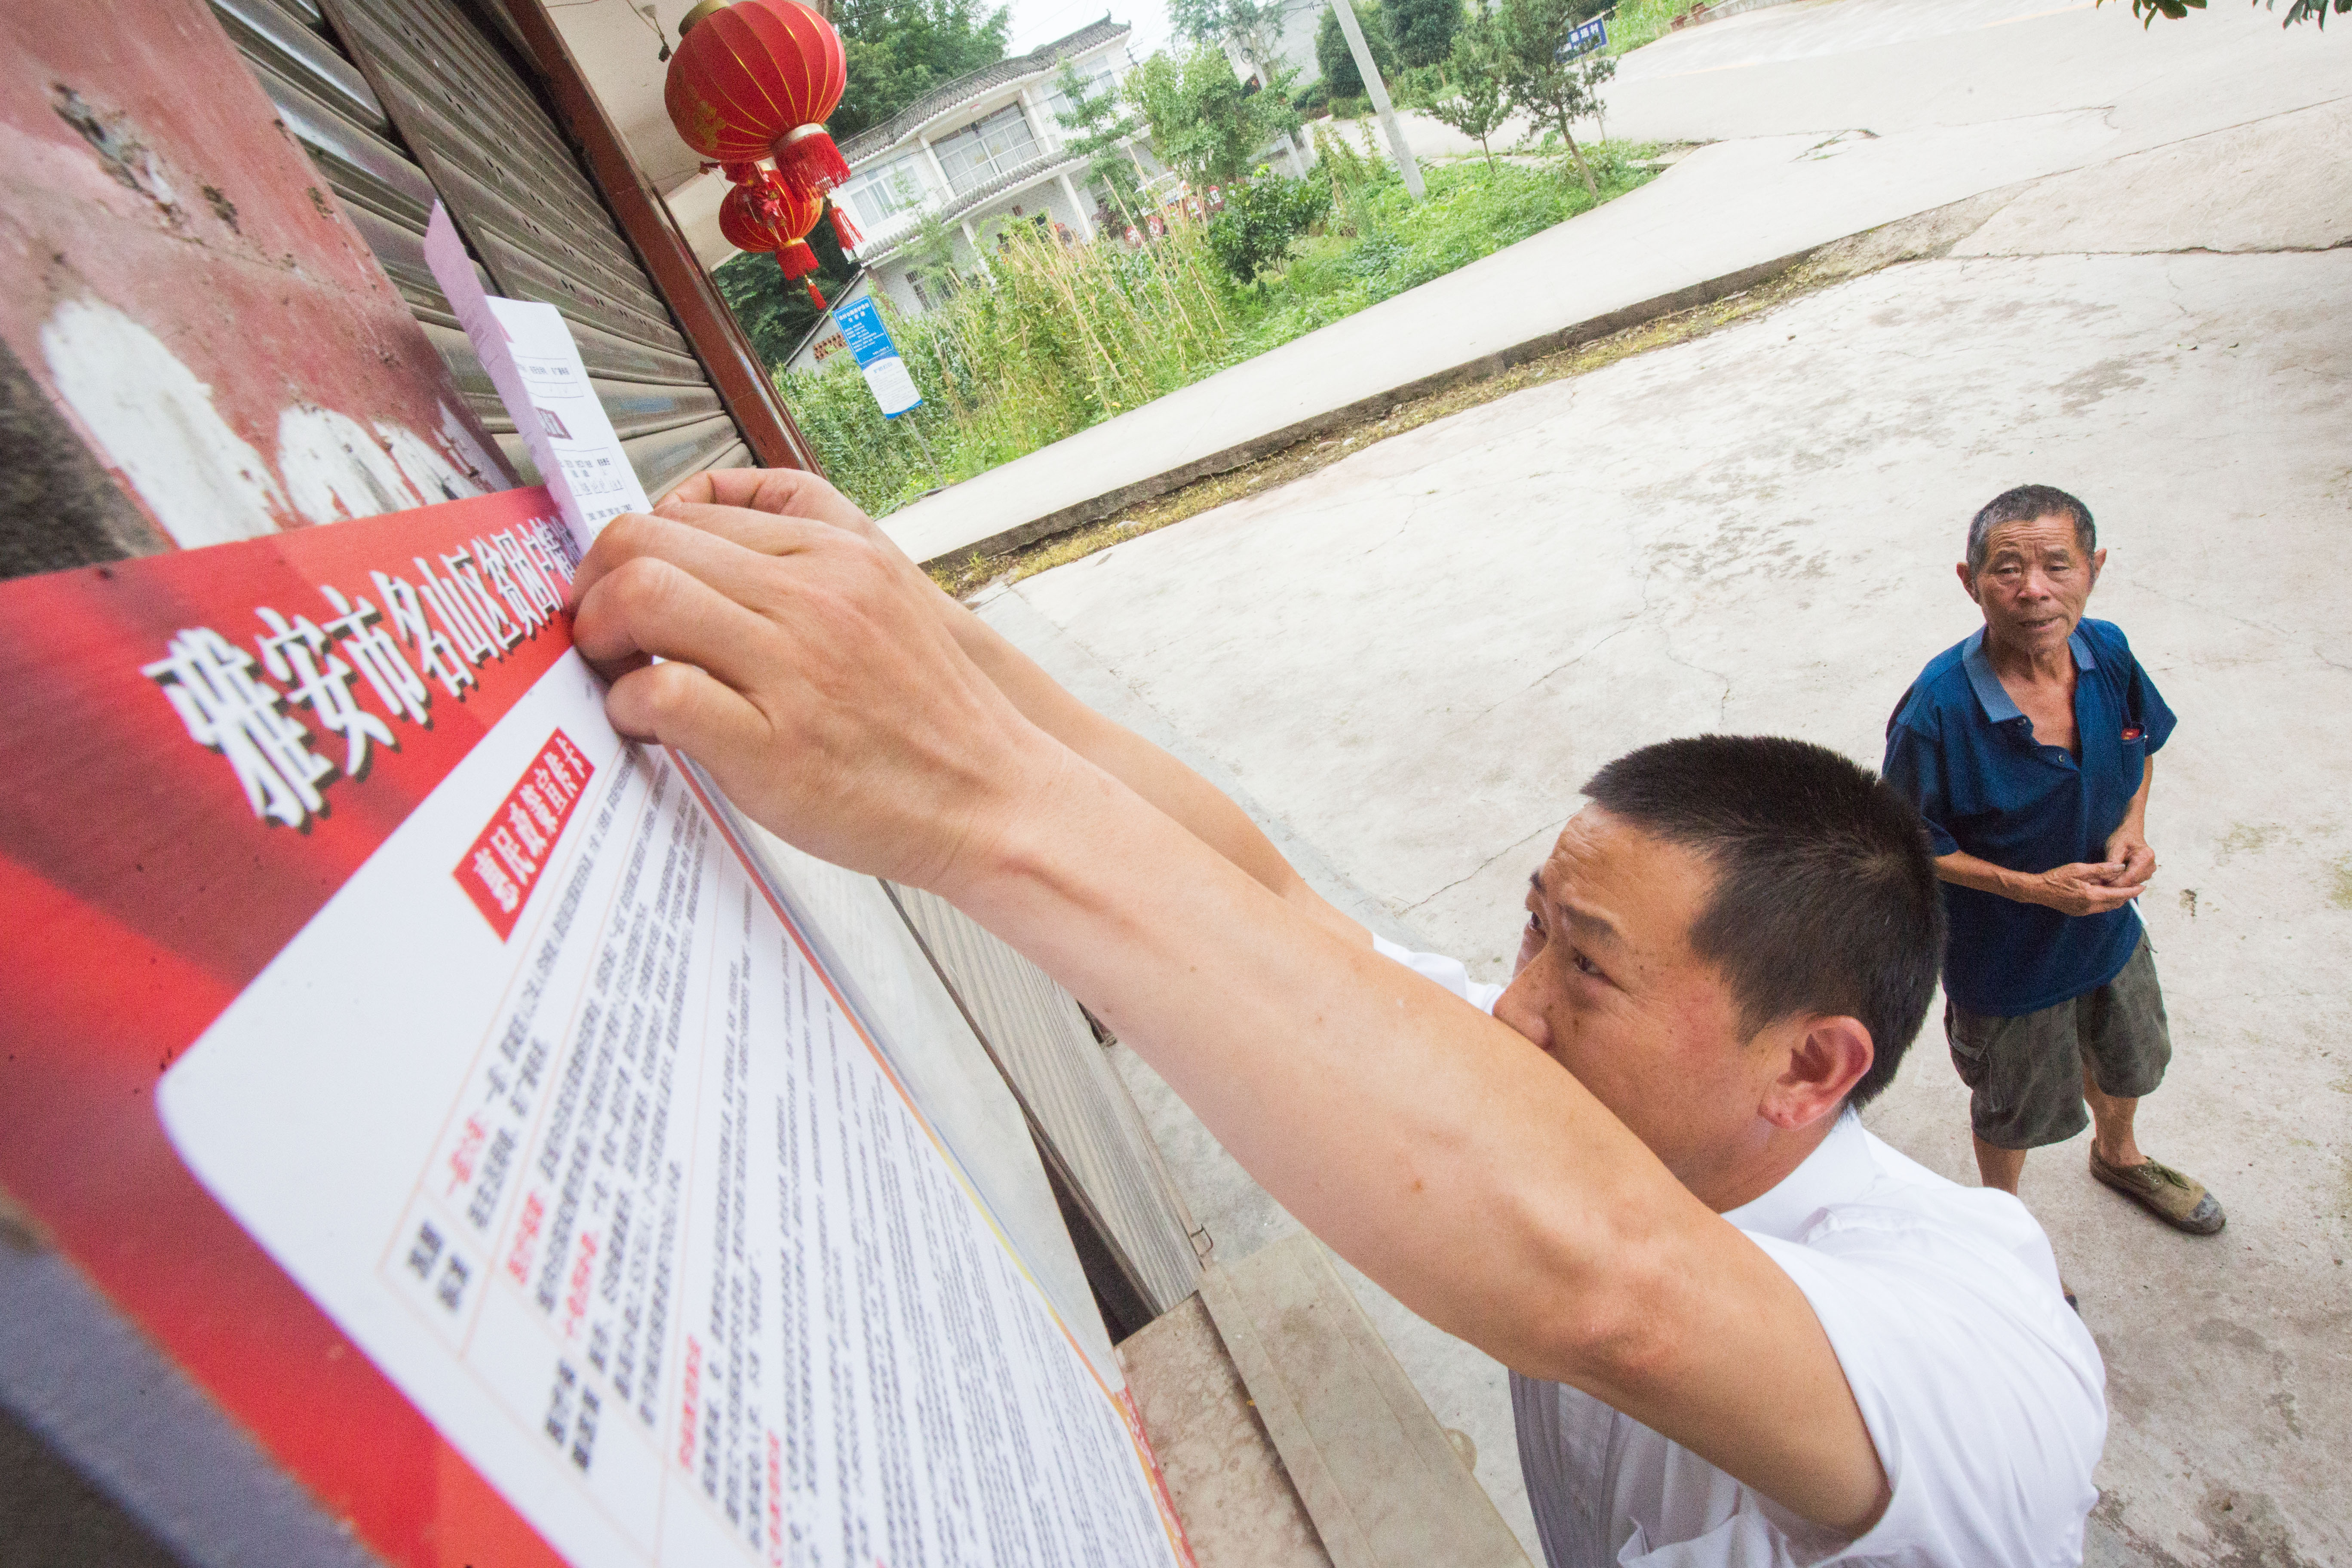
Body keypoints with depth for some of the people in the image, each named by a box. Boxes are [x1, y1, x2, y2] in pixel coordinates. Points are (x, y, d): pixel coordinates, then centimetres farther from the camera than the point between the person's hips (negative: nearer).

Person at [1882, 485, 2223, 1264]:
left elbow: (2143, 746, 6)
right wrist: (2031, 887, -27)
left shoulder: (2107, 652, -15)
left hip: (2110, 926, 6)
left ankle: (2118, 1156, 67)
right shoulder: (1938, 709, -33)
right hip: (2006, 958, -6)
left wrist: (2133, 825, -11)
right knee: (2014, 1109, 20)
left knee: (2126, 1059, 33)